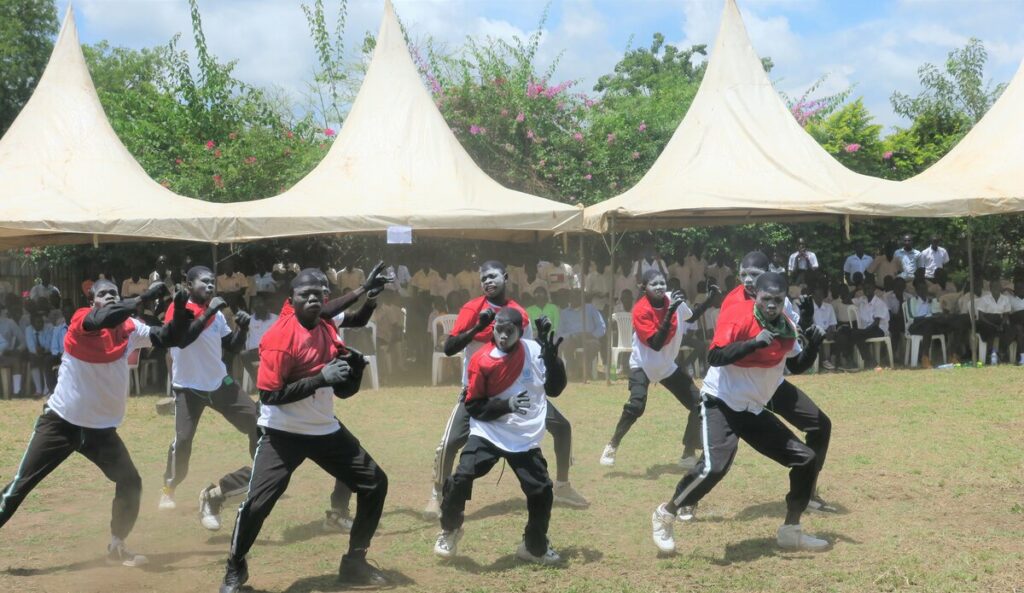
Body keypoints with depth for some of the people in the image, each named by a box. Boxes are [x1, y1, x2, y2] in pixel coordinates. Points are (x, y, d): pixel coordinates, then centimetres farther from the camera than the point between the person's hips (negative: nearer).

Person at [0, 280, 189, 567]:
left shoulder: (129, 328, 2)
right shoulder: (81, 319, -14)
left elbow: (167, 336, -1)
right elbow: (104, 319, -35)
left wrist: (181, 310, -19)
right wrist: (145, 297, -37)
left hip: (102, 428, 5)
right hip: (61, 421, -5)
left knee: (131, 483, 0)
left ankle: (117, 546, 18)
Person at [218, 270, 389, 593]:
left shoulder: (329, 332, 3)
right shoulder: (280, 336, -18)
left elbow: (343, 390, 9)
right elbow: (269, 395, -24)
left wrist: (355, 368, -12)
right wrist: (320, 378, -28)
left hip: (326, 430, 7)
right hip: (283, 432, -7)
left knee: (375, 483, 5)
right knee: (257, 502, -16)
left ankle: (354, 562, 20)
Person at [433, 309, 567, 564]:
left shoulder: (535, 351, -6)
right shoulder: (481, 360, -11)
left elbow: (555, 389, -4)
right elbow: (473, 406, -8)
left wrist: (551, 356, -19)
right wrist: (506, 405, -23)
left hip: (525, 439, 2)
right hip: (488, 434, -2)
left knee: (542, 492, -2)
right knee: (460, 480, -18)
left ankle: (535, 548, 23)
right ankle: (449, 530, 11)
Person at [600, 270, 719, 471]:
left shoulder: (674, 300, -9)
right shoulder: (641, 309, -25)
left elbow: (692, 317, 14)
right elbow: (656, 344, -33)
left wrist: (709, 299, -1)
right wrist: (670, 312, -39)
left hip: (668, 366, 6)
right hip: (642, 365, -6)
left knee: (699, 404, 1)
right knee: (636, 405, -29)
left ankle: (689, 454, 16)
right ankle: (611, 447, -9)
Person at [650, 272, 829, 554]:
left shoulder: (787, 328, 3)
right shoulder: (738, 317, -18)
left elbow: (796, 366, 17)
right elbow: (715, 358, -30)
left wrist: (813, 347, -3)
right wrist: (755, 342, -39)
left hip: (754, 411, 8)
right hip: (720, 404, -7)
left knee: (806, 459, 5)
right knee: (714, 466, -27)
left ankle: (791, 531, 19)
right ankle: (664, 516, -5)